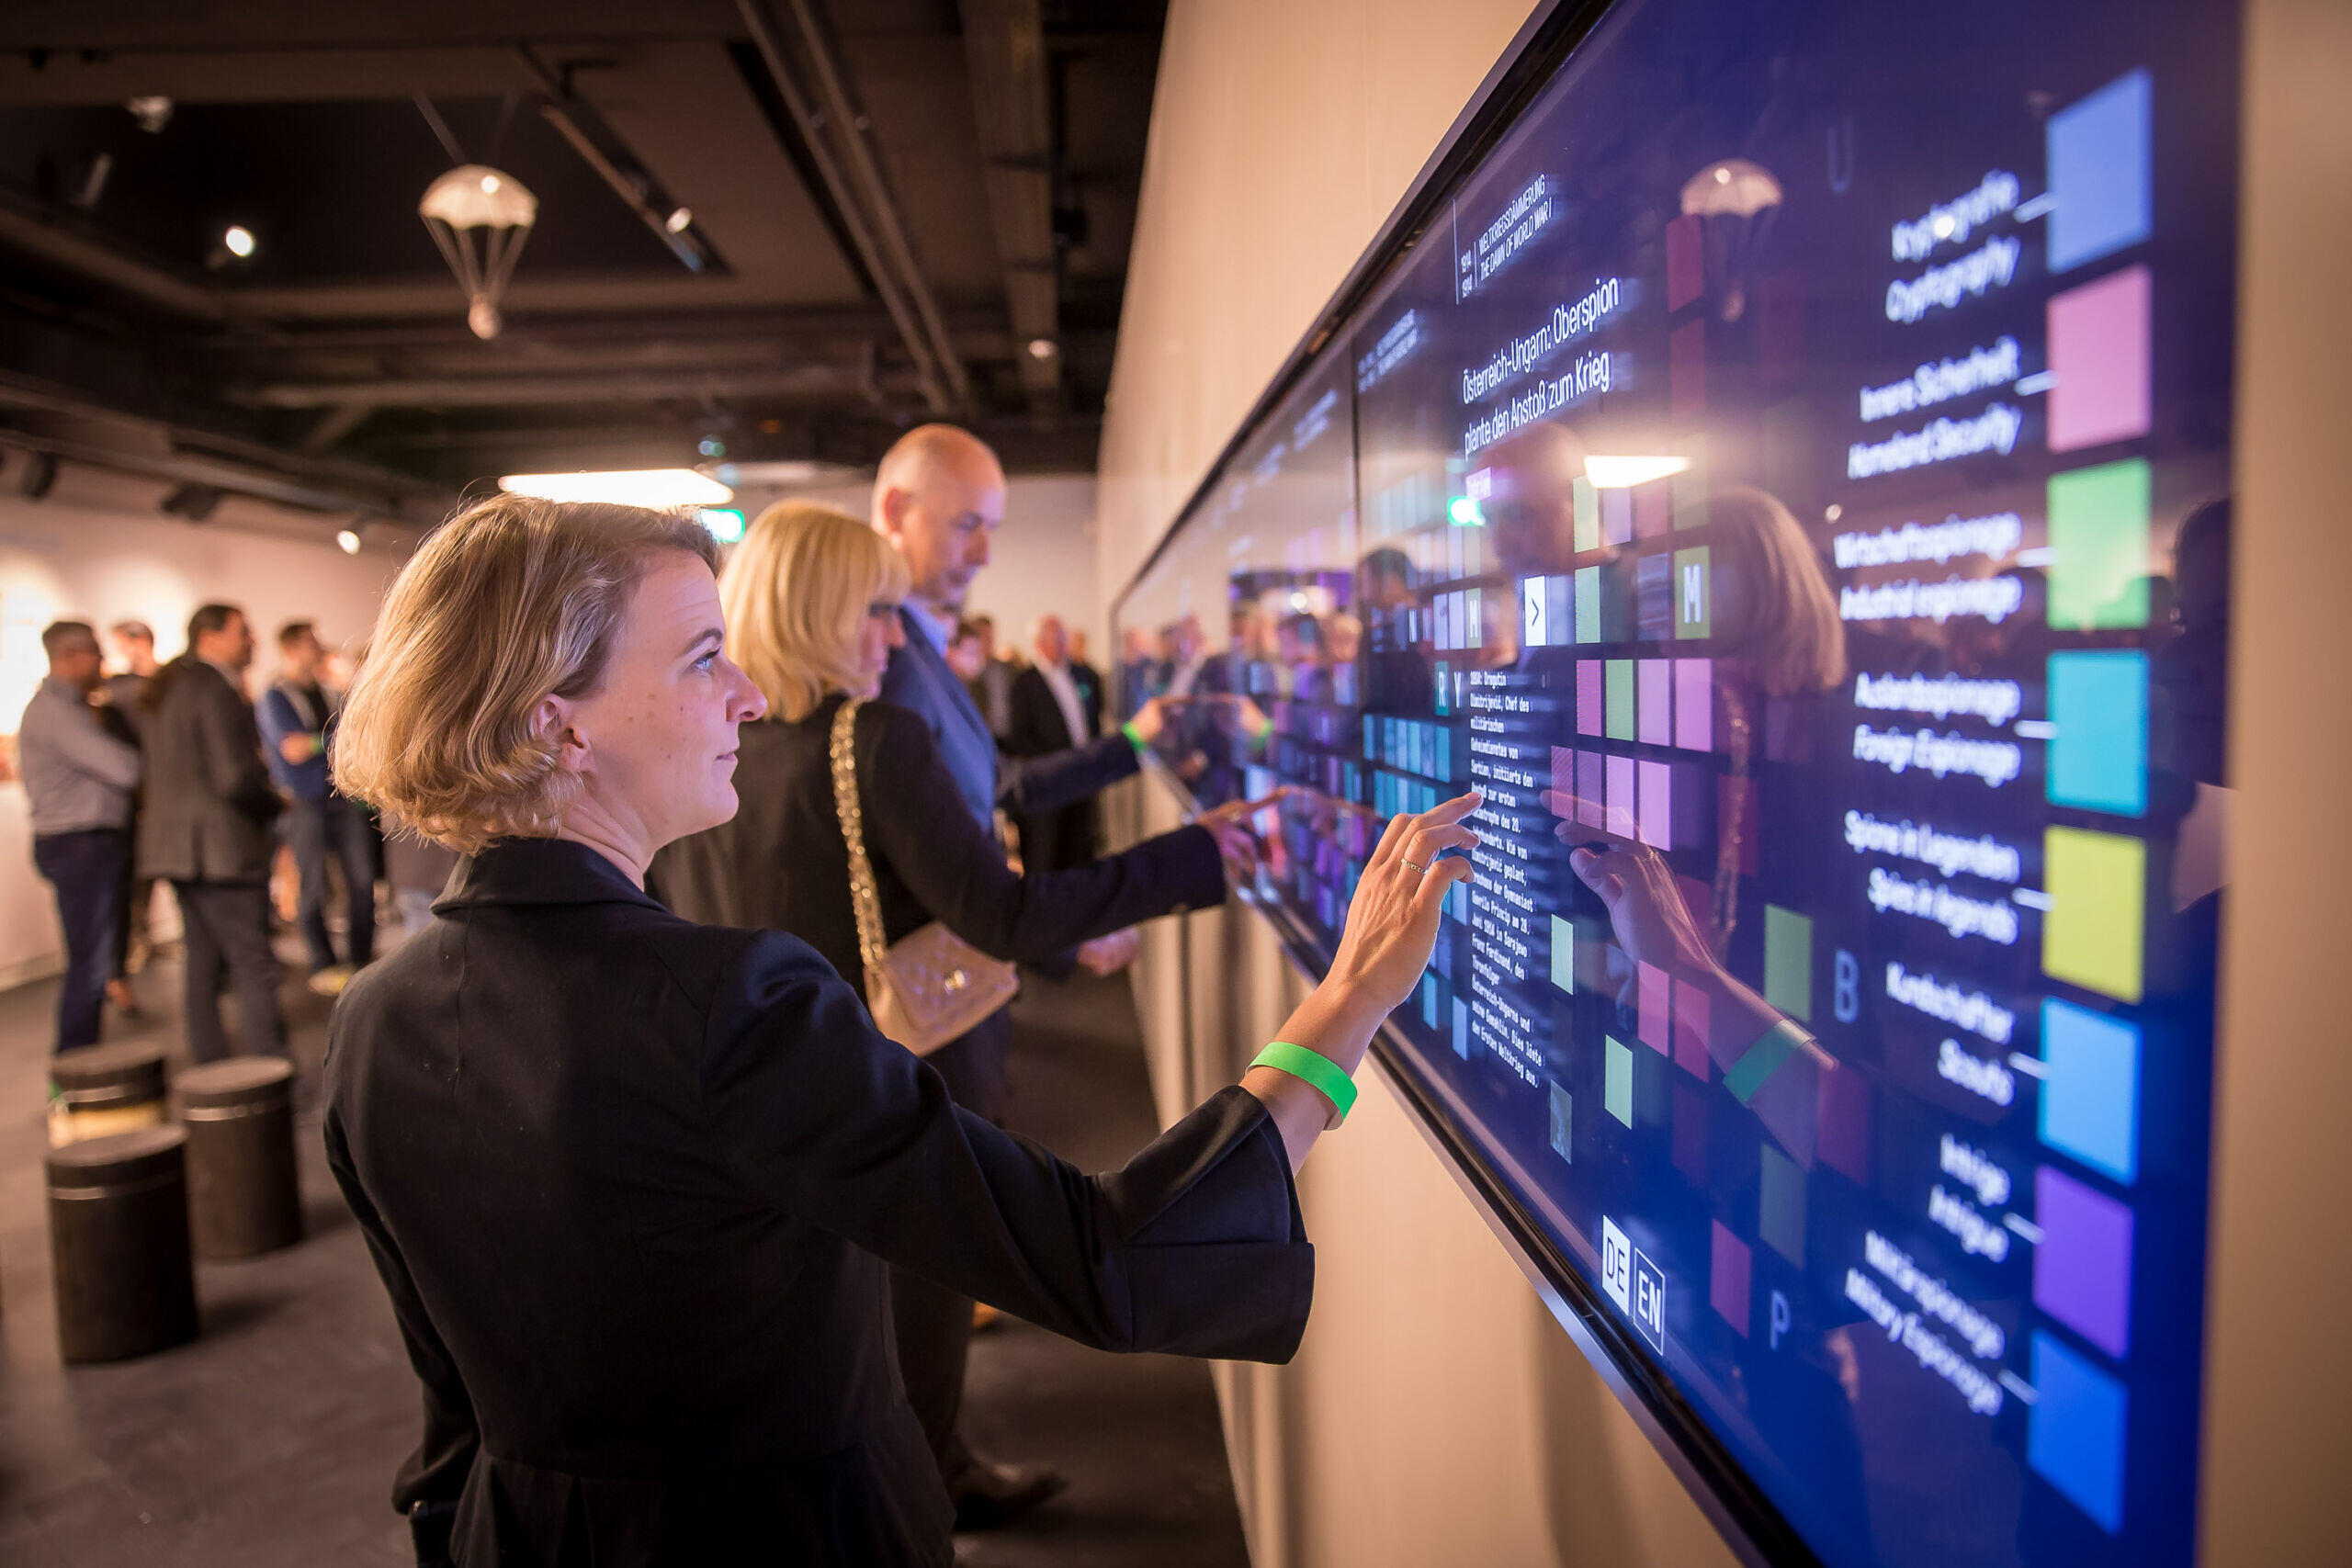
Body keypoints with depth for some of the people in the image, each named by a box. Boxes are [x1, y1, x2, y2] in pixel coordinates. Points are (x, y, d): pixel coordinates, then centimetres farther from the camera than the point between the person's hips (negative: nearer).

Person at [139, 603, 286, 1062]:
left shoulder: (171, 689, 17)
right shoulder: (216, 690, -14)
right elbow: (236, 777, -22)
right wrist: (275, 804, -3)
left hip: (177, 844, 10)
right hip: (219, 847, -10)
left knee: (204, 965, 13)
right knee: (255, 967, -8)